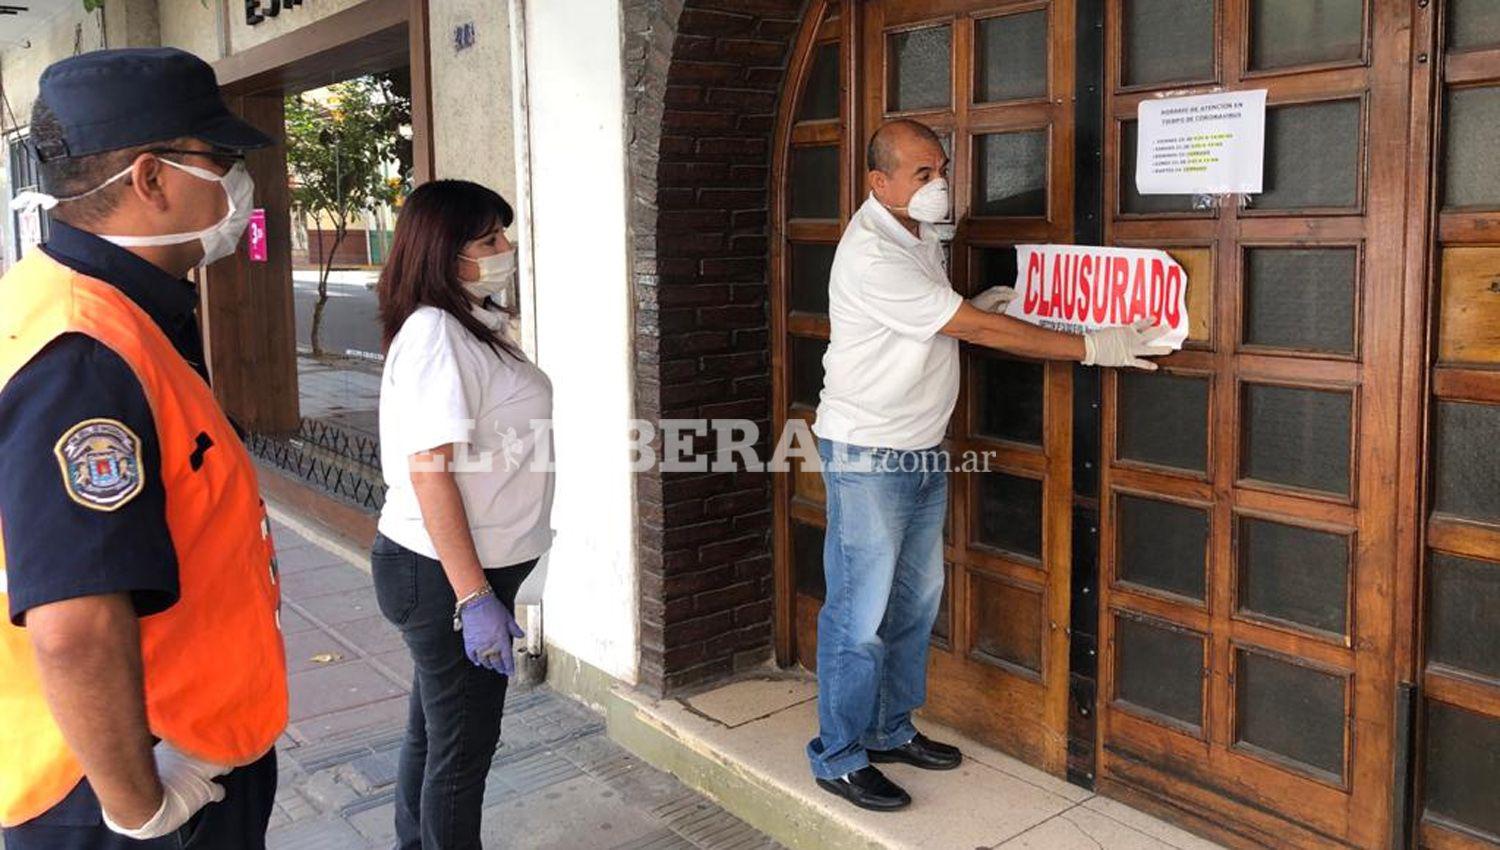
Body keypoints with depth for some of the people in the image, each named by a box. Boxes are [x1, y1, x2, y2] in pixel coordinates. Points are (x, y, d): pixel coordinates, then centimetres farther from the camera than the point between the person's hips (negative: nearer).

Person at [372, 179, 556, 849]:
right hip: (445, 575, -9)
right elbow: (431, 474, -25)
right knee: (463, 745, 5)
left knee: (434, 730, 21)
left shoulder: (471, 327, 10)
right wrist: (474, 598, -25)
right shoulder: (435, 335, -20)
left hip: (471, 566, 9)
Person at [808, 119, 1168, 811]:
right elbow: (975, 330, -24)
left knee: (915, 598, 16)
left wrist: (976, 307, 1)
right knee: (860, 612, -3)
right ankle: (838, 757, 11)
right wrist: (1092, 348, -21)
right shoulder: (871, 254, -22)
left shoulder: (920, 235, 10)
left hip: (924, 451, 10)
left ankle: (889, 729, 30)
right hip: (868, 457, -9)